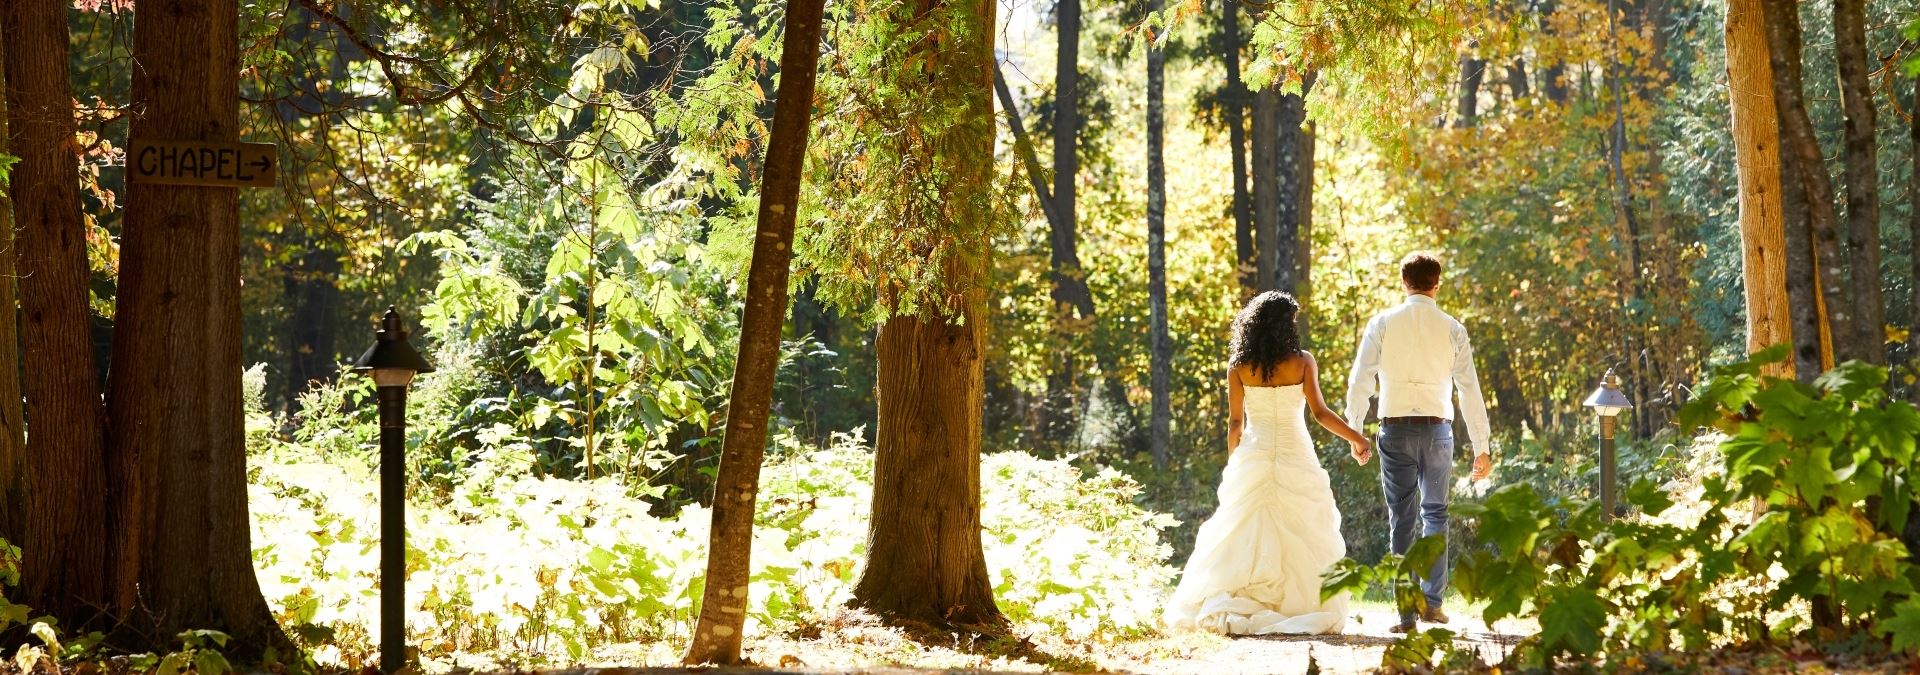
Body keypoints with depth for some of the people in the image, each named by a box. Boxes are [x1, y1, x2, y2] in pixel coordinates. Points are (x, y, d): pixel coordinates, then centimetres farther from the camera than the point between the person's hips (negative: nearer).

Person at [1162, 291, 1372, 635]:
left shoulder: (1239, 367, -1)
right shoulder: (1302, 362, -6)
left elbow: (1235, 422, 1)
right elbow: (1320, 413, -8)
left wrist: (1233, 464, 13)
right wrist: (1356, 438, 3)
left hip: (1253, 456, 2)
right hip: (1295, 457, -2)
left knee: (1242, 537, 6)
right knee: (1302, 538, 6)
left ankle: (1222, 607, 2)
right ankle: (1303, 609, 4)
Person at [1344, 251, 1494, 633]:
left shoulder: (1383, 324, -1)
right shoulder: (1452, 329, 1)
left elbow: (1359, 382, -2)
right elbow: (1469, 389, 1)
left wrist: (1354, 432, 9)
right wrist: (1481, 447, 6)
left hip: (1395, 430, -1)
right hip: (1438, 429, 1)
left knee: (1402, 520, 4)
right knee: (1435, 514, 16)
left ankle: (1406, 613, 2)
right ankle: (1432, 601, 7)